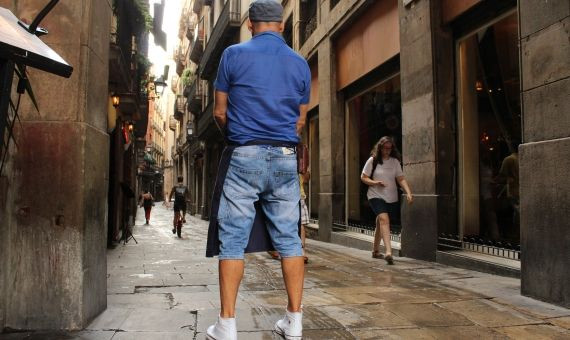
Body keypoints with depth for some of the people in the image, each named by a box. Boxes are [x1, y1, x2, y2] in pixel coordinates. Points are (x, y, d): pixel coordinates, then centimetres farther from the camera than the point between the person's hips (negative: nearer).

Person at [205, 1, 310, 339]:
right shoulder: (300, 63, 10)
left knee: (233, 240, 2)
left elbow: (220, 112, 5)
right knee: (289, 239, 6)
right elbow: (300, 120, 14)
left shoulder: (234, 54, 2)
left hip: (244, 157, -3)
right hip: (286, 158, 3)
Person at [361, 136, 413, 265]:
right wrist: (374, 182, -17)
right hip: (376, 196, -4)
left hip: (392, 198, 4)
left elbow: (401, 179, 1)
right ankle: (388, 252, -34)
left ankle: (375, 251, 34)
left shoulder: (395, 161, 5)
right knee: (384, 219, -24)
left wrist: (408, 192, -14)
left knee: (380, 224, 15)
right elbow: (363, 177, 1)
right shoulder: (373, 160, -2)